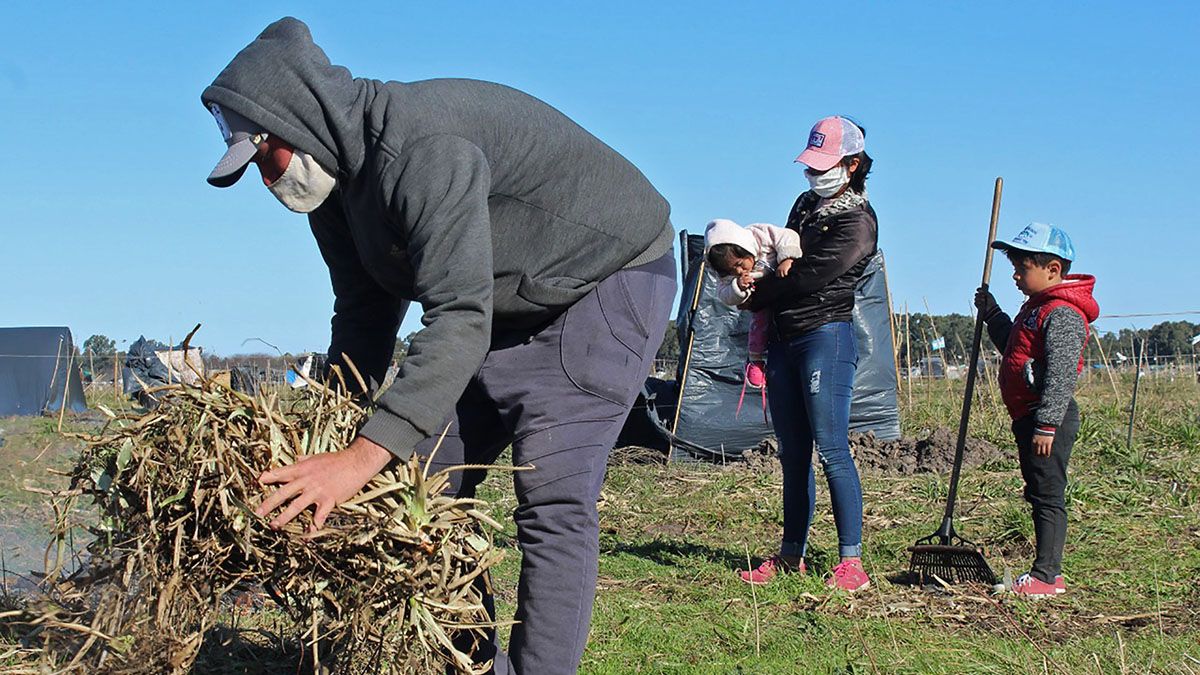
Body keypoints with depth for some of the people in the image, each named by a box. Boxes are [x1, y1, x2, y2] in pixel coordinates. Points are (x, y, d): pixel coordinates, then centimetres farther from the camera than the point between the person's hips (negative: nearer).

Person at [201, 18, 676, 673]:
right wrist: (329, 436, -1)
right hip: (504, 303, 9)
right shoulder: (333, 178, -2)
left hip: (610, 273, -9)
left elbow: (460, 320, -40)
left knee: (552, 501, -19)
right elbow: (363, 319, 6)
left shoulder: (425, 148, -32)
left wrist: (365, 455, -46)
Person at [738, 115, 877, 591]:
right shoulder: (805, 205, 18)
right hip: (784, 338, 8)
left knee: (831, 448, -12)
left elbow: (807, 277, -14)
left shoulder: (857, 222, -7)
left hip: (826, 336, -8)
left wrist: (752, 297, -2)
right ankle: (791, 555, 15)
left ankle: (851, 562, -10)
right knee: (792, 454, 9)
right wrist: (762, 322, 6)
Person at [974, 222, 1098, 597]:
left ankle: (1046, 576, -4)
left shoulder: (1062, 314, -16)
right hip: (1029, 418, 11)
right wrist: (992, 314, 25)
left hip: (1050, 420, -11)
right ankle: (1048, 570, 21)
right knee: (1039, 495, 14)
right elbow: (1014, 349, 32)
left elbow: (1061, 376, -23)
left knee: (1048, 495, -7)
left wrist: (1046, 425, -27)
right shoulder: (1036, 308, 17)